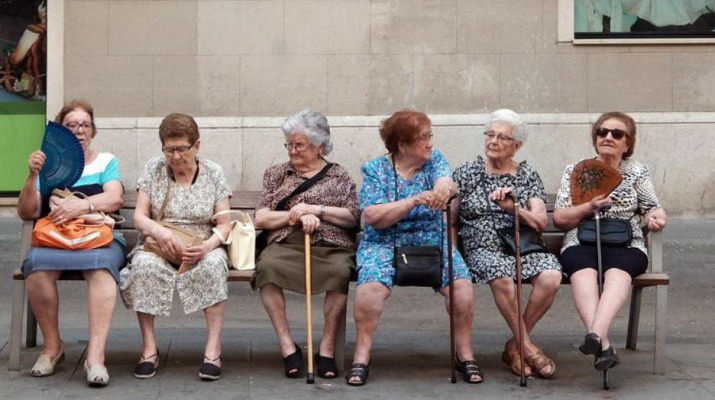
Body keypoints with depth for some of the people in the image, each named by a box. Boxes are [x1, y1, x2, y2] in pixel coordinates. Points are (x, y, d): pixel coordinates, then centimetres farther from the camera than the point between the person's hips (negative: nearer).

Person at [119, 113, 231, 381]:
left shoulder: (213, 173, 5)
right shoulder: (153, 169, 7)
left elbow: (224, 225, 2)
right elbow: (139, 217, 2)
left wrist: (207, 245, -20)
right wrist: (158, 231, -21)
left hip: (201, 249, 0)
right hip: (158, 247, 0)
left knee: (214, 264, -35)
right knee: (144, 265, -34)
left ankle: (213, 348, -34)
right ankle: (149, 347, -27)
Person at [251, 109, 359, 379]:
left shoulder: (339, 176, 19)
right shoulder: (276, 175, 22)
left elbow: (352, 217, 6)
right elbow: (260, 218, 11)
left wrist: (314, 209, -6)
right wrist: (298, 215, -4)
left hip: (330, 246, -1)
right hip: (286, 245, 1)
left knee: (340, 271, -37)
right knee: (266, 266, -35)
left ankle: (327, 348, -27)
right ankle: (287, 346, -29)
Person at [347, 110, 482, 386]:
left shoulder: (434, 160, 6)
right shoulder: (375, 170, -1)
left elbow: (446, 182, -16)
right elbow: (372, 217, -13)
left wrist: (444, 189, -42)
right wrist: (414, 201, -25)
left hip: (431, 241, 2)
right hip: (385, 243, -2)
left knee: (461, 283, -24)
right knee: (371, 285, -32)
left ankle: (465, 354, -10)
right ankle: (362, 357, -19)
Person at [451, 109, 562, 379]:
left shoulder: (528, 176, 15)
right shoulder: (466, 174, 13)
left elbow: (541, 222, 4)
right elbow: (450, 222, 14)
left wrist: (512, 207, -14)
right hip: (483, 249, -2)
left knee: (551, 277, -32)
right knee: (501, 277, -38)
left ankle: (515, 346, -13)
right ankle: (528, 349, -20)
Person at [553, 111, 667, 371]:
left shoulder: (638, 172, 17)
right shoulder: (574, 171, 15)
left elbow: (652, 209, 12)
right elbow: (559, 219, 10)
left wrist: (655, 218, -13)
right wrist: (589, 207, -8)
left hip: (626, 245, 0)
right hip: (582, 244, 0)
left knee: (617, 271, -37)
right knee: (584, 270, -36)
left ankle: (596, 333, -58)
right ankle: (603, 345, -53)